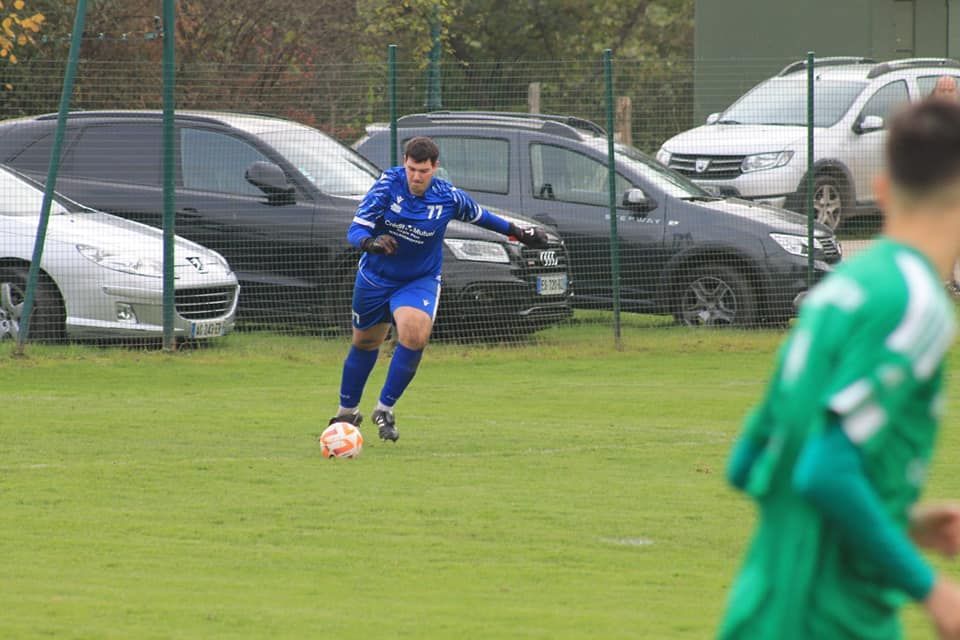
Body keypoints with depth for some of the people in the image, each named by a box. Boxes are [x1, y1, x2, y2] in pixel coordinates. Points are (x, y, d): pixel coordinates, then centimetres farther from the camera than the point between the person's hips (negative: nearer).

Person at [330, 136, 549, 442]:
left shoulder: (449, 197, -17)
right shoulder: (388, 184, -20)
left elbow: (479, 216, 5)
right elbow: (355, 230, -23)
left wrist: (517, 231, 12)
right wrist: (370, 242, -45)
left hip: (420, 280, -1)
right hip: (375, 277, 1)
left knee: (415, 334, -27)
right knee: (365, 342, 14)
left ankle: (385, 409, -12)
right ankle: (347, 410, 38)